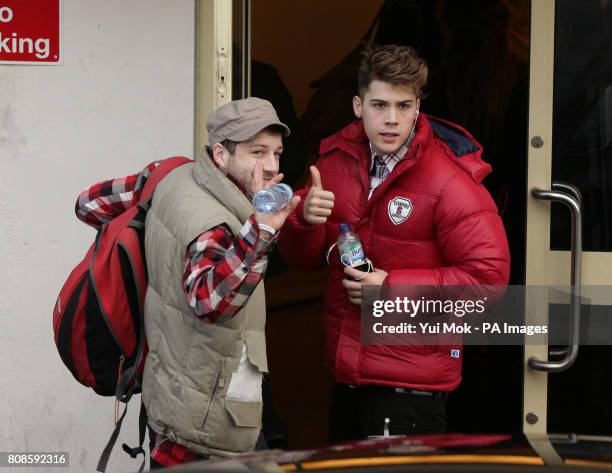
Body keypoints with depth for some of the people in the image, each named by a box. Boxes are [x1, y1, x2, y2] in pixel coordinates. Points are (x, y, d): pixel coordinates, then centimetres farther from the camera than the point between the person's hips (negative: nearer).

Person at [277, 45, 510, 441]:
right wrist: (306, 220, -14)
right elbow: (304, 258, 10)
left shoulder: (450, 181, -15)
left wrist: (394, 287, -19)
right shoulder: (336, 159, 3)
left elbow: (489, 275, -17)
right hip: (347, 375, 6)